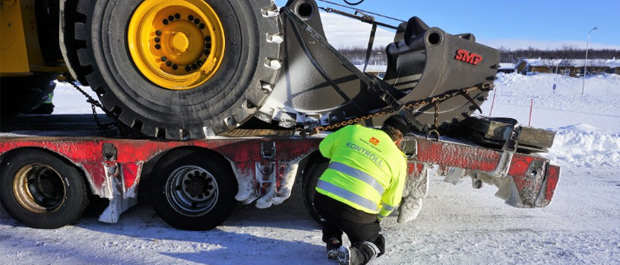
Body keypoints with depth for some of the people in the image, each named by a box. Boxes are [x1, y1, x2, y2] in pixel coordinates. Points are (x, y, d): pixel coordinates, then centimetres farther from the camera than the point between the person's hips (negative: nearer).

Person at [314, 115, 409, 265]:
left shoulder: (353, 130, 7)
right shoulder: (398, 160, 5)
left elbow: (324, 148, 21)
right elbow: (391, 202, 11)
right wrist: (378, 216, 31)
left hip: (323, 199, 3)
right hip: (357, 214, -2)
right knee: (376, 245, 24)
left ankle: (332, 243, 17)